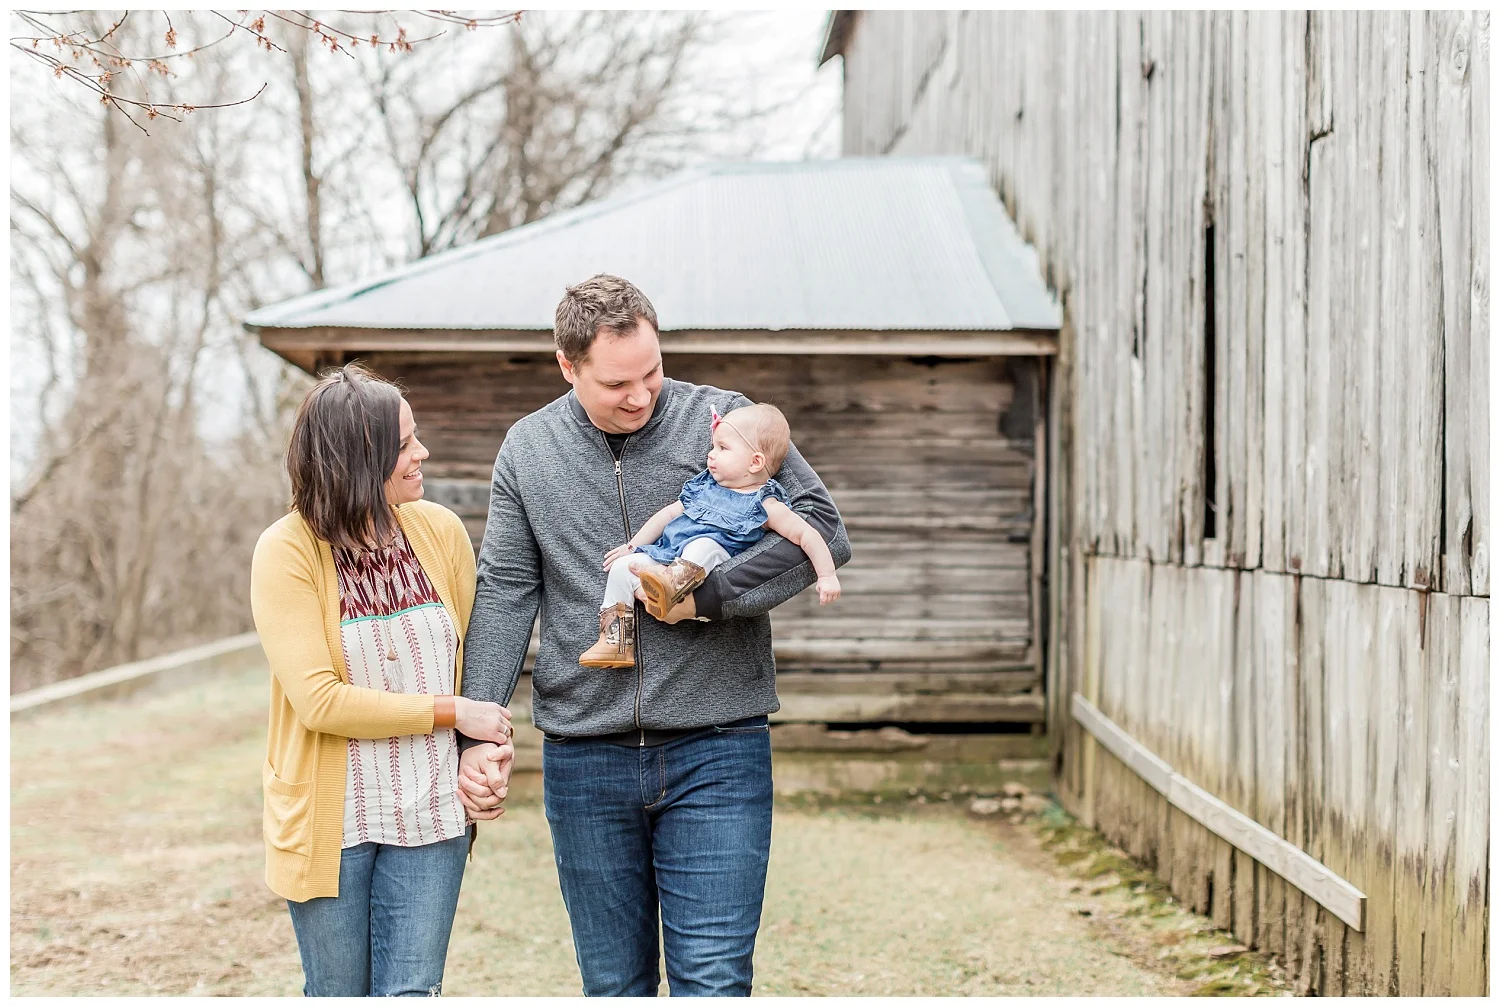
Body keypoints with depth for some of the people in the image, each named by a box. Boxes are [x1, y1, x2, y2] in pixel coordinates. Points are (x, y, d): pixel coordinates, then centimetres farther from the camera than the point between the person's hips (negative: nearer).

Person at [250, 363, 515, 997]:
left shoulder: (440, 531, -1)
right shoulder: (287, 551, -13)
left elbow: (473, 658, 11)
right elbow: (318, 701, -19)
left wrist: (490, 740, -7)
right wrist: (451, 712, -16)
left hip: (429, 814, 2)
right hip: (329, 819, -2)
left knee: (411, 993, 1)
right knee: (339, 995, 11)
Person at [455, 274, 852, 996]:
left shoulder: (725, 419, -2)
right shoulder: (527, 449, 7)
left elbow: (824, 530, -7)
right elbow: (504, 593, 7)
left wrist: (706, 595, -15)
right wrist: (478, 731, -2)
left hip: (715, 753, -3)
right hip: (583, 762, 3)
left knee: (713, 984, -5)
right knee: (613, 986, 12)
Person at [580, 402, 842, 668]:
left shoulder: (765, 506, 0)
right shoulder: (704, 486, 18)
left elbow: (806, 534, -2)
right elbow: (668, 514, 24)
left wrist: (827, 576, -8)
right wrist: (632, 546, 22)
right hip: (665, 554, 6)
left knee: (704, 545, -36)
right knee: (623, 565, -14)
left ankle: (671, 585, -65)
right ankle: (615, 642, -12)